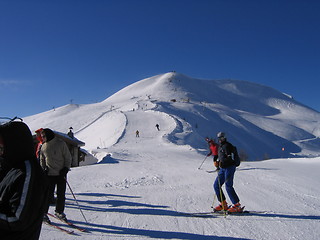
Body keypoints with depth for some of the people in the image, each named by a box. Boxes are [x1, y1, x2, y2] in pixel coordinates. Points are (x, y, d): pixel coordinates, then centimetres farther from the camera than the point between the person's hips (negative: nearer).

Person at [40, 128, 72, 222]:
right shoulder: (44, 146, 7)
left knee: (61, 194, 5)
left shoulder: (61, 144, -4)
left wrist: (66, 169, -9)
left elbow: (68, 157, 0)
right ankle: (44, 212, 13)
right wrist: (43, 169, 3)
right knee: (48, 194, -2)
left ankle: (59, 212, 22)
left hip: (61, 174, -1)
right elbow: (42, 160, 19)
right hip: (49, 174, 1)